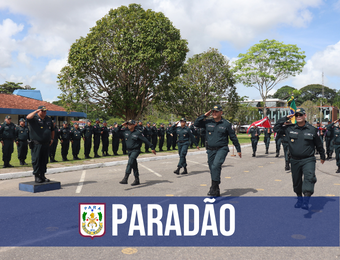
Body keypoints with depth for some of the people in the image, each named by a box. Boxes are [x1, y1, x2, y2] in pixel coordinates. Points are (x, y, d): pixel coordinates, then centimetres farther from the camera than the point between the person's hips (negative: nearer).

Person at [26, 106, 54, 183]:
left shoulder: (48, 119, 15)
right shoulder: (34, 118, -1)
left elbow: (52, 130, 24)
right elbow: (28, 117, -25)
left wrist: (52, 138, 17)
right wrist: (36, 111, -18)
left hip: (46, 144, 5)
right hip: (36, 144, -5)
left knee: (44, 160, 10)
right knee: (36, 160, -4)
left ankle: (42, 175, 20)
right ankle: (36, 176, 4)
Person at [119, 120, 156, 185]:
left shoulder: (137, 133, -10)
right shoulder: (125, 132, 5)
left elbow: (146, 140, -7)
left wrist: (152, 148, -7)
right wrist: (121, 125, 2)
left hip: (135, 150, -6)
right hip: (129, 151, 6)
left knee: (130, 163, -24)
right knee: (134, 166, 13)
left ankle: (125, 179, -31)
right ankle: (137, 180, 23)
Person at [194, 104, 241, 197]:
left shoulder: (226, 124, -2)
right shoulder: (208, 122, 6)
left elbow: (233, 137, 4)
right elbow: (196, 123, 6)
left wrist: (238, 149, 8)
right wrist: (205, 115, -2)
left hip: (221, 149, -4)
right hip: (210, 150, 4)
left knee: (215, 166, -26)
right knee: (212, 169, 11)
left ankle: (214, 188, -22)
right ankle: (216, 191, 25)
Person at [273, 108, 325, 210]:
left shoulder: (312, 129, -1)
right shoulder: (290, 129, 1)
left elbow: (319, 144, 11)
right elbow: (276, 128, 9)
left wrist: (322, 157, 23)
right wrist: (285, 118, 1)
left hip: (308, 160, -2)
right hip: (295, 160, 3)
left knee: (309, 177, -24)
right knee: (296, 182, 13)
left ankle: (306, 201, -30)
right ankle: (299, 199, 35)